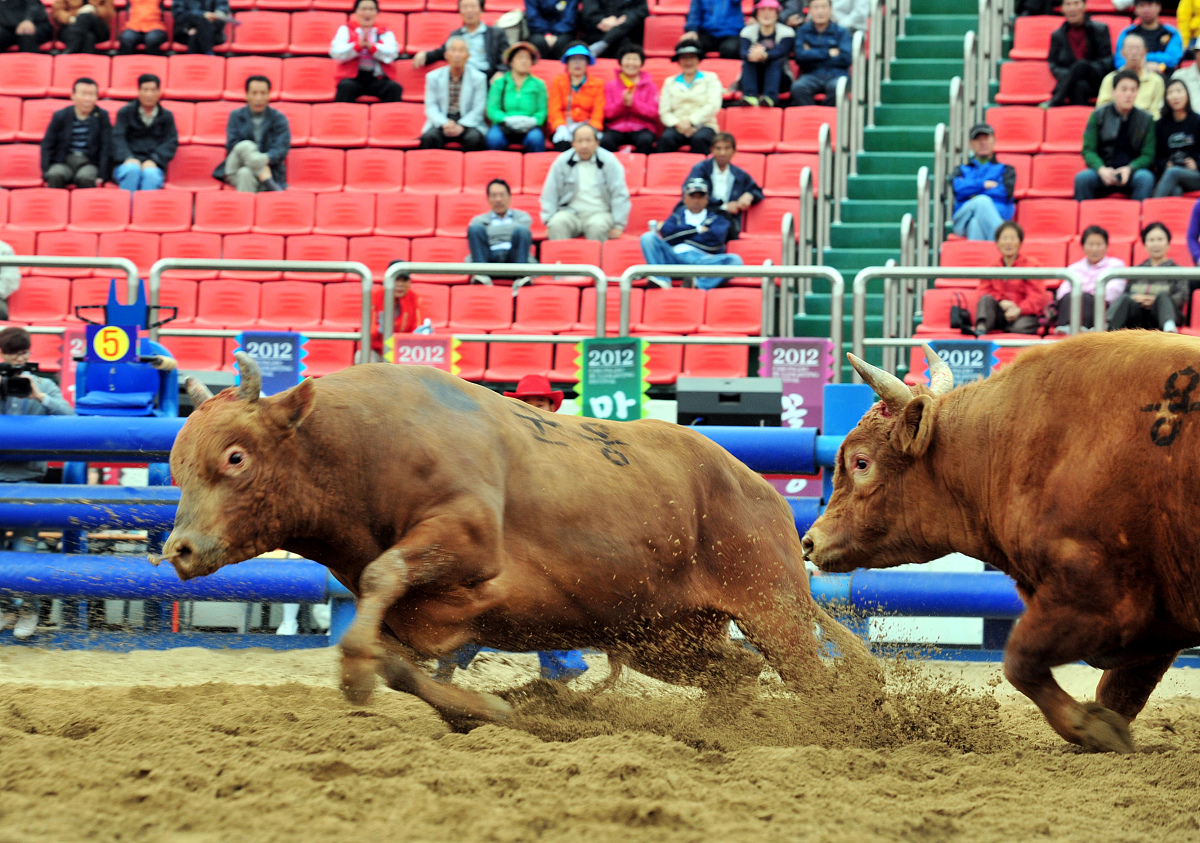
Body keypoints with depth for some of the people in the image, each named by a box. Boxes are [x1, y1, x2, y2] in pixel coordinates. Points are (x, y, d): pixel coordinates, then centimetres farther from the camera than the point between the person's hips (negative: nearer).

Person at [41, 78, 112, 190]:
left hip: (89, 163, -1)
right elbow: (47, 146, 8)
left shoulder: (102, 116, 6)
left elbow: (106, 147, 3)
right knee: (55, 176, -34)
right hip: (64, 163, 1)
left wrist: (101, 176, -8)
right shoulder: (60, 116, 7)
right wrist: (46, 173, -5)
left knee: (85, 178, -36)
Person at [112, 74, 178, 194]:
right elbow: (118, 138, 3)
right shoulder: (125, 112, 14)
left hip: (154, 164, 0)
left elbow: (171, 143, 6)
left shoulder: (166, 116, 16)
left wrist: (153, 160, -13)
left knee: (151, 174, -35)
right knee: (132, 169, -35)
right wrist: (128, 158, -18)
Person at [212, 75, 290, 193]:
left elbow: (281, 149, -4)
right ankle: (270, 184, -44)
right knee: (246, 146, -33)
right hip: (235, 172, 1)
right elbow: (231, 146, 0)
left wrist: (265, 159, -29)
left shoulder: (279, 119, 10)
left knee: (246, 173, -38)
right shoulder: (236, 116, 13)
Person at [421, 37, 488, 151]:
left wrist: (461, 127, -17)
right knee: (429, 137, -31)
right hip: (441, 123, 1)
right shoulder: (433, 77, 8)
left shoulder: (478, 78, 5)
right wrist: (444, 124, -17)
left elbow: (478, 110, -1)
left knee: (474, 138, -33)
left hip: (467, 123, -1)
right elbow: (431, 107, 2)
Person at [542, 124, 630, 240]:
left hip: (600, 213, -1)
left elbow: (620, 195, 1)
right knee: (557, 223, -32)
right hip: (570, 213, 1)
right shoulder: (562, 162, 6)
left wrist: (618, 226, -6)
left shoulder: (609, 162, 2)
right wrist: (548, 222, -1)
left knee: (597, 226, -36)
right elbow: (550, 195, 7)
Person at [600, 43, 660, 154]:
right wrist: (622, 103, -14)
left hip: (641, 129, -1)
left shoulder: (650, 86, 11)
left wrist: (633, 103, -15)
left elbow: (653, 113, -1)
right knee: (606, 141, -33)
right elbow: (607, 113, 5)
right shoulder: (611, 86, 13)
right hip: (616, 129, 1)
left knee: (645, 140, -36)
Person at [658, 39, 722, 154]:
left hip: (703, 126, -2)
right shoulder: (670, 82, 19)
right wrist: (678, 124, -11)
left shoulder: (710, 79, 13)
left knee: (699, 139, -37)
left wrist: (690, 121, -12)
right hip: (677, 127, 2)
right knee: (666, 138, -33)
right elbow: (664, 112, 10)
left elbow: (713, 106, -1)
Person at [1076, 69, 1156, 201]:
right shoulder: (1098, 115, 7)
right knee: (1082, 178, -31)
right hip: (1103, 171, 0)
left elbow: (1148, 155, 2)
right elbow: (1088, 150, 1)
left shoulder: (1146, 120, 7)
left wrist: (1129, 169, -19)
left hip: (1133, 171, 0)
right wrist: (1101, 169, -20)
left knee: (1145, 178, -34)